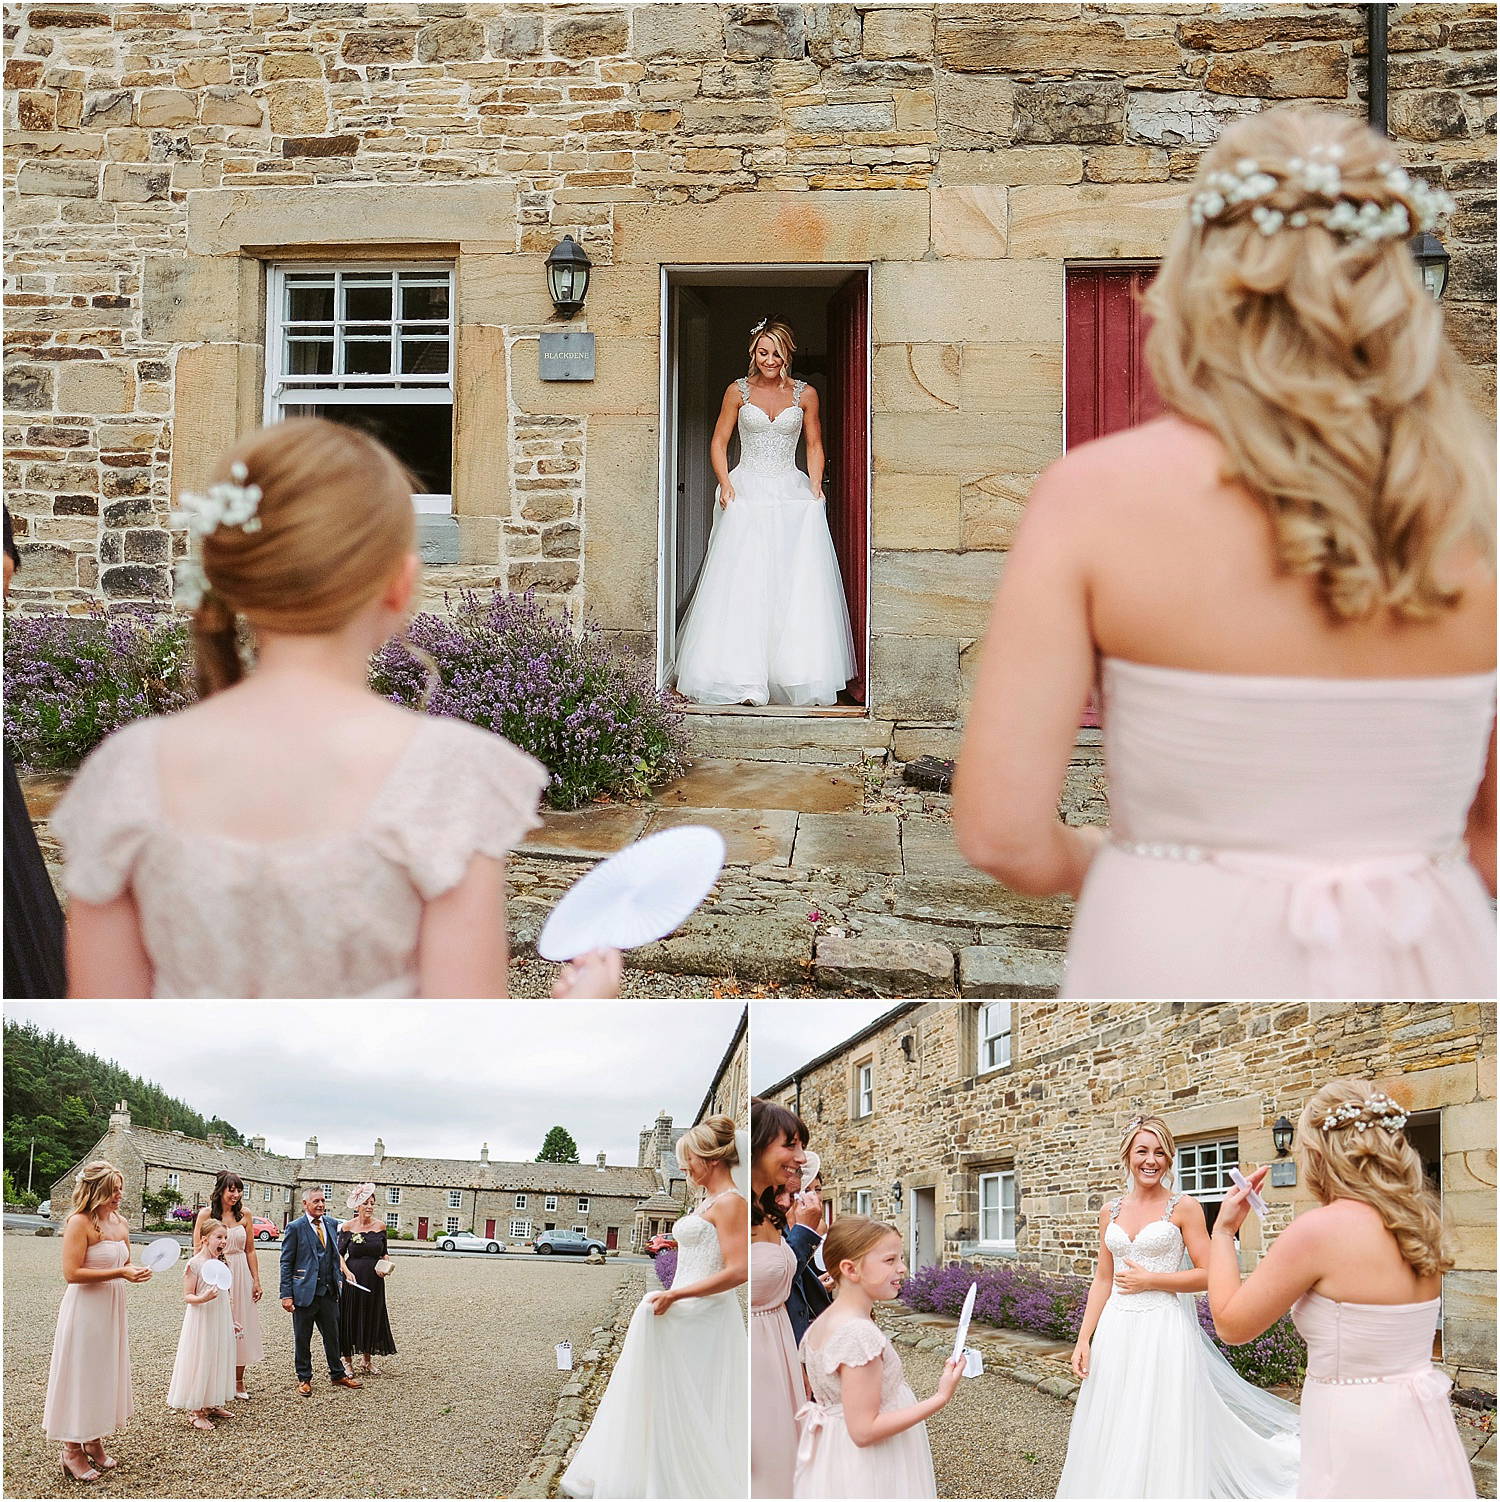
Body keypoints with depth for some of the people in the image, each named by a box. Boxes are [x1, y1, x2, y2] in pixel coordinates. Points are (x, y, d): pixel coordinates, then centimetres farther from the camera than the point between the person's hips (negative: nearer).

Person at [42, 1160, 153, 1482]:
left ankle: (95, 1442, 28)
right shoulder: (80, 1223, -16)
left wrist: (137, 1272, -2)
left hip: (112, 1310, 8)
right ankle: (72, 1452, 11)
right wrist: (120, 1273, -24)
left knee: (105, 1374, 15)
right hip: (84, 1310, -8)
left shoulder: (120, 1222, 7)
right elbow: (71, 1273, -23)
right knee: (80, 1376, 0)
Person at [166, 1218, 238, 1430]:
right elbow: (187, 1296, -14)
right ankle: (197, 1413, 3)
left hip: (220, 1323, 7)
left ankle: (212, 1404, 23)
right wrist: (202, 1299, -33)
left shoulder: (220, 1264, 9)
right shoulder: (195, 1264, -13)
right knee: (200, 1363, -3)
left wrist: (231, 1323, 21)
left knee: (218, 1361, 12)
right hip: (201, 1321, -7)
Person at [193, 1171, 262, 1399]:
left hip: (241, 1276, 3)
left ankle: (239, 1382, 18)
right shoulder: (206, 1214, -5)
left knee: (241, 1328, 7)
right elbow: (198, 1248, -4)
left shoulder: (244, 1214, 4)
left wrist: (256, 1280, 6)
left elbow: (250, 1250, 9)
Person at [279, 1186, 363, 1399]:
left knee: (332, 1335, 14)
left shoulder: (329, 1224, 9)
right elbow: (286, 1263, -8)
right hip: (304, 1291, -5)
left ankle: (337, 1374, 28)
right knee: (302, 1339, 7)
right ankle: (304, 1379, 19)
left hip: (328, 1292, 5)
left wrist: (338, 1277, 12)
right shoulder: (295, 1228, -8)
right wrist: (286, 1294, -12)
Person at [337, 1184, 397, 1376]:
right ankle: (348, 1360, 16)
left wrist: (384, 1266, -8)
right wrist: (347, 1272, -18)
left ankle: (367, 1359, 25)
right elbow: (339, 1254, -3)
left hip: (373, 1279, 3)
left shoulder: (380, 1227, 3)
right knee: (349, 1316, 3)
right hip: (352, 1277, -2)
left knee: (372, 1317, 9)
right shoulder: (347, 1227, -4)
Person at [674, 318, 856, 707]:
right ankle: (740, 679, -7)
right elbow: (719, 442, 9)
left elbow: (814, 446, 13)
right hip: (746, 493, -1)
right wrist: (725, 483, -5)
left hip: (792, 493, 1)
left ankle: (796, 677, -1)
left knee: (795, 585, -6)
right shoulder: (738, 391, 5)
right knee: (741, 584, -8)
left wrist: (815, 487, -1)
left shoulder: (805, 394, 6)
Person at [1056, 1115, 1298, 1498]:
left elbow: (1207, 1275, -7)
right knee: (1110, 1434, 8)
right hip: (1116, 1331, 5)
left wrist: (1148, 1280, -11)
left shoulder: (1183, 1208, -4)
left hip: (1164, 1330, -4)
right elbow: (1102, 1280, 12)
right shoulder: (1111, 1211, 10)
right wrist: (1083, 1339, 5)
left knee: (1160, 1438, -3)